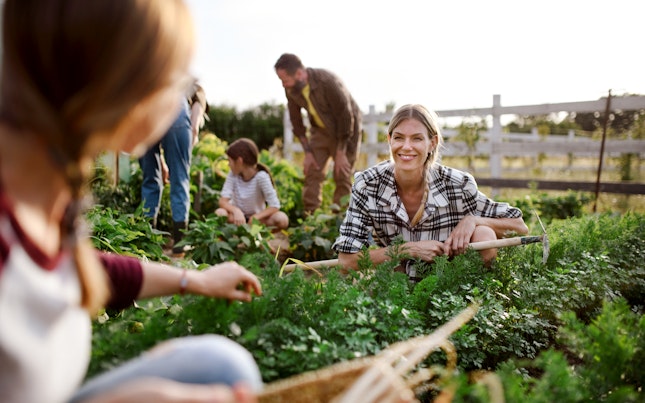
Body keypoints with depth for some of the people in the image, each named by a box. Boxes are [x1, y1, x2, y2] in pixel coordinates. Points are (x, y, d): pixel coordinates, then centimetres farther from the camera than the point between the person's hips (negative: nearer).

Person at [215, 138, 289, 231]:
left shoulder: (261, 177, -19)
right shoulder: (233, 174, -9)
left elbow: (274, 206, -21)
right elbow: (223, 201, -16)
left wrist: (256, 217, -34)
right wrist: (236, 211, -37)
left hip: (256, 216, -1)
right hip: (237, 214, 2)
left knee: (282, 219, -30)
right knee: (219, 213, -32)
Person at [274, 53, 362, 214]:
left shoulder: (328, 82, -32)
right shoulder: (291, 89, -14)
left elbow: (346, 117, -25)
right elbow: (296, 121, -2)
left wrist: (340, 153, -21)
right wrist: (307, 152, -6)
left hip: (346, 129, -5)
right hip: (320, 129, 5)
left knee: (342, 176, -6)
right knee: (312, 172, -3)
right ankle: (309, 216, 2)